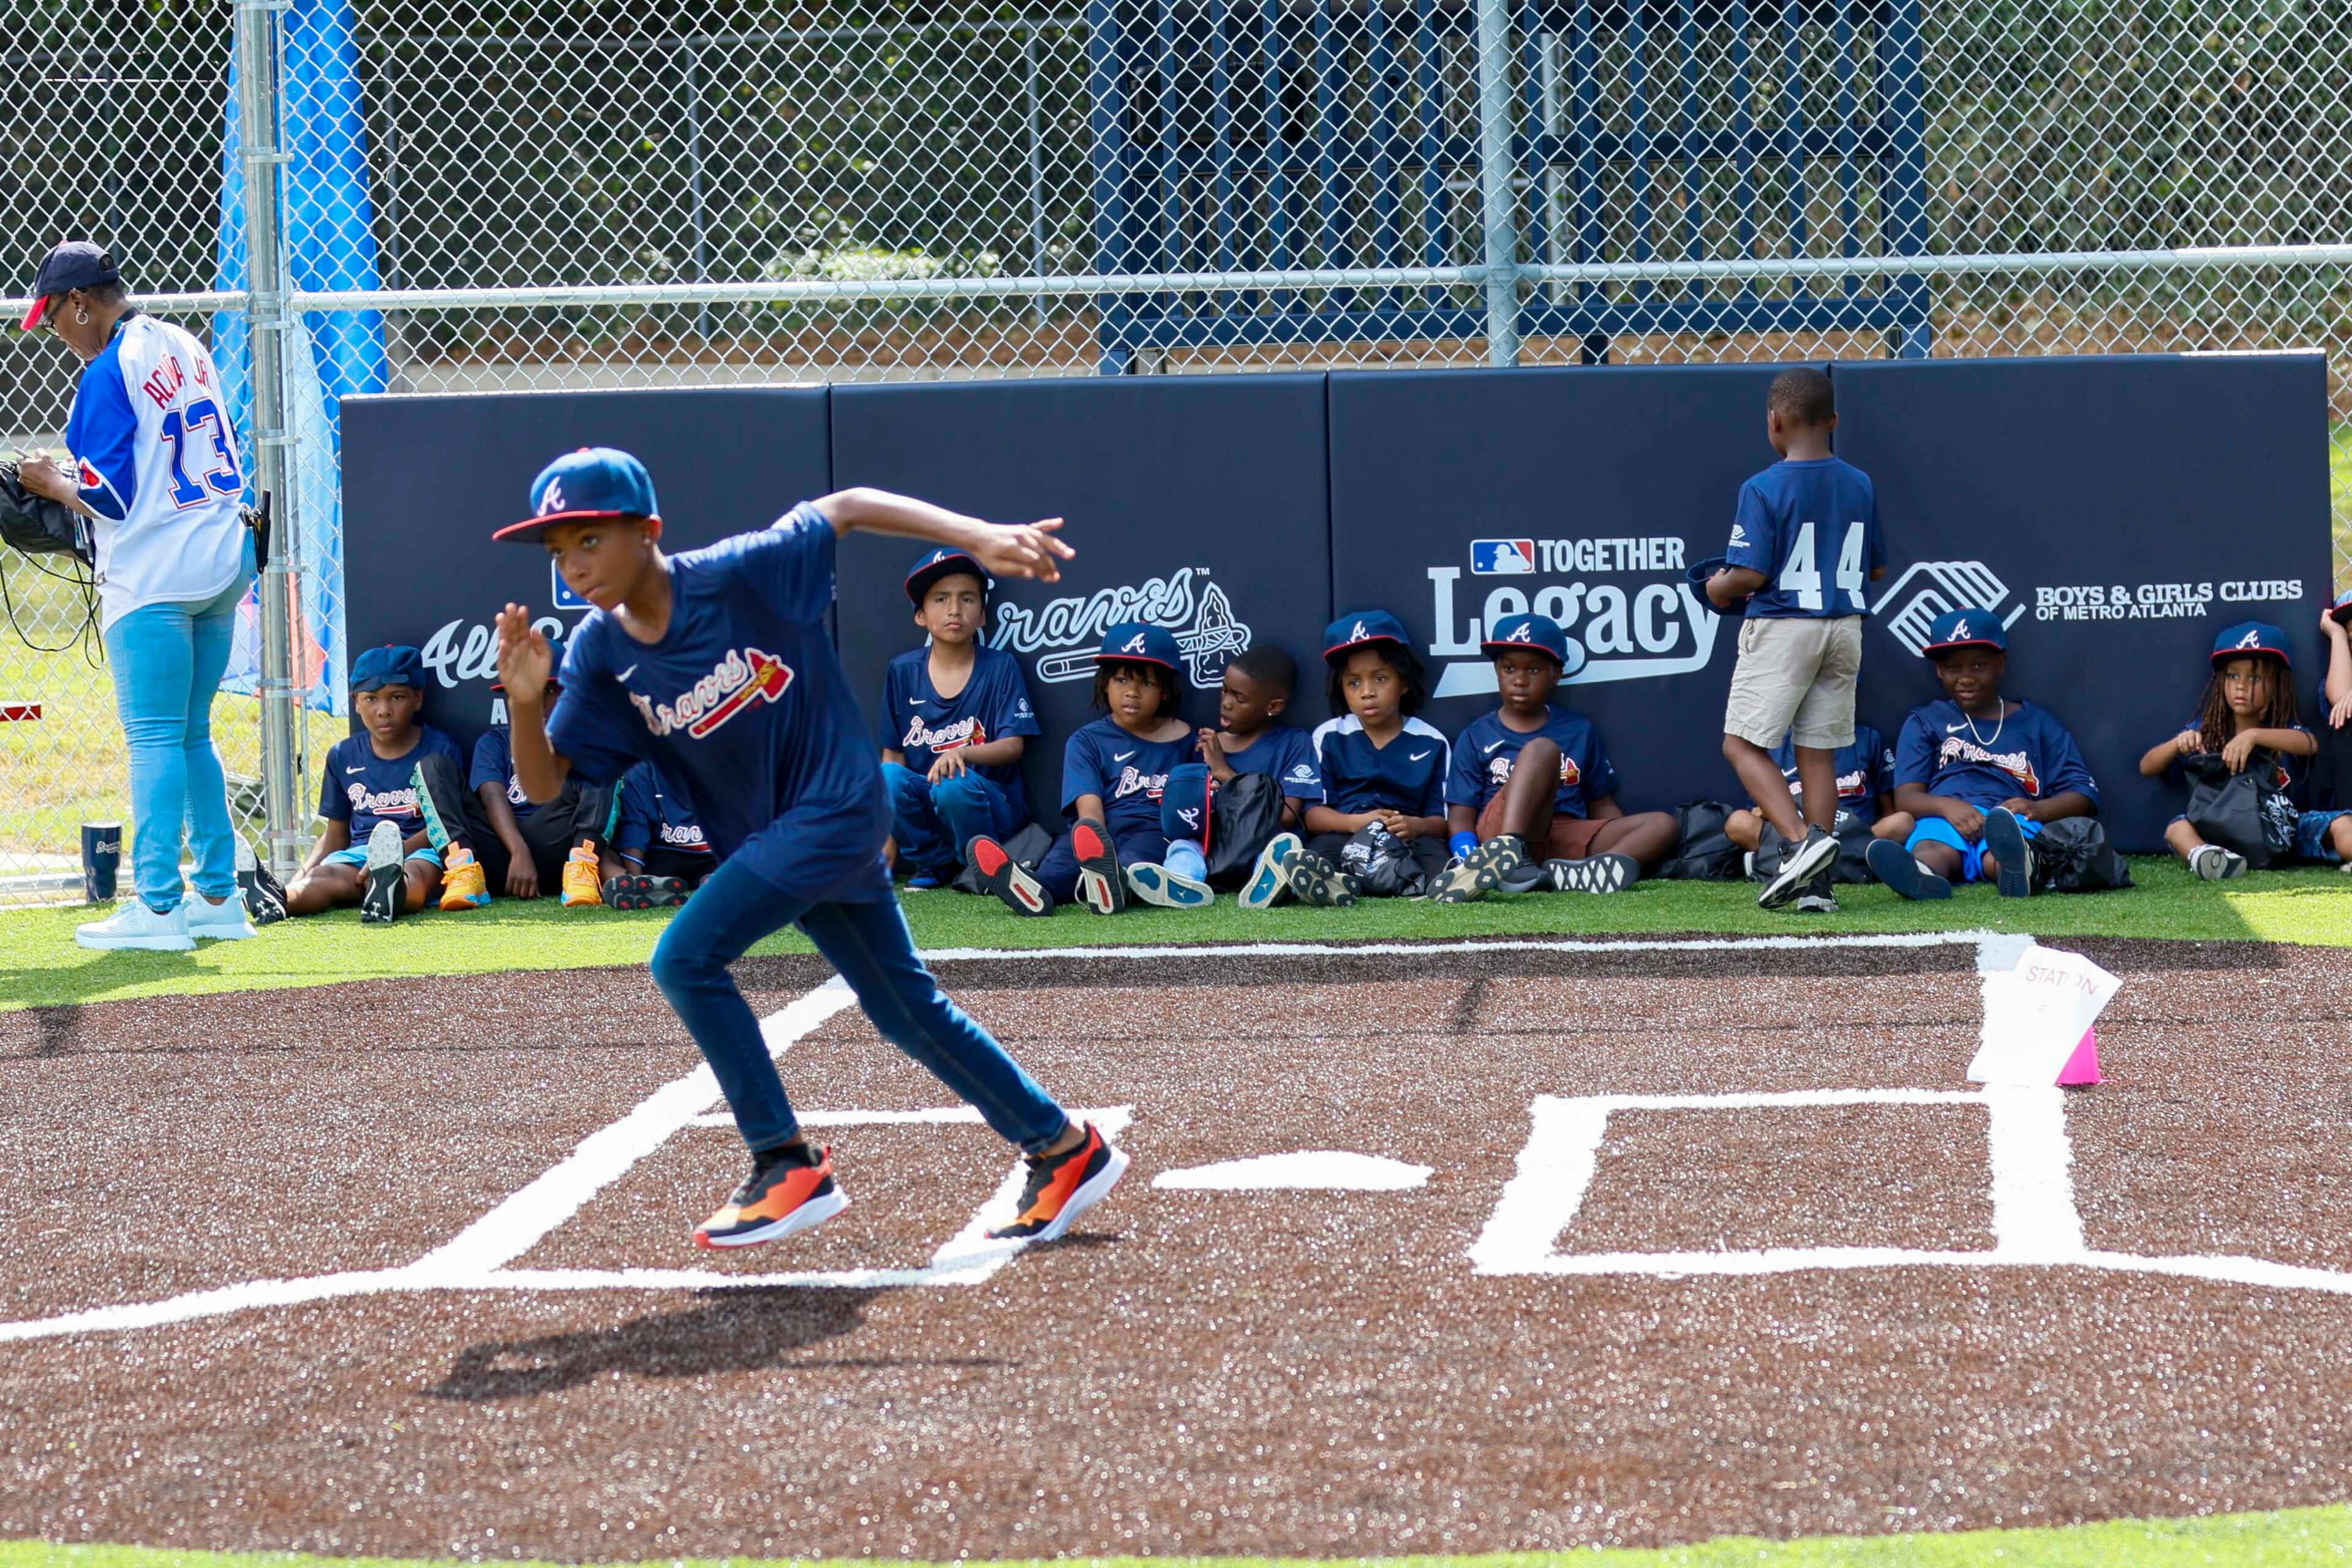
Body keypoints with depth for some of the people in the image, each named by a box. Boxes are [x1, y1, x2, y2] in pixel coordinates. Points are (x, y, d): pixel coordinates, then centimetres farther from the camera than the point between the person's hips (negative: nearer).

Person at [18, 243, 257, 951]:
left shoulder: (108, 373, -13)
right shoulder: (185, 348, 12)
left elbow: (110, 495, -16)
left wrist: (50, 485, 3)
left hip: (153, 579, -8)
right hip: (224, 566, 8)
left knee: (154, 740, -6)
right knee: (192, 736, 15)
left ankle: (157, 906, -7)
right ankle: (218, 896, 16)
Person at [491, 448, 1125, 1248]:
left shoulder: (736, 575, -20)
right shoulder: (599, 653, -4)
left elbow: (848, 507, -13)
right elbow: (543, 783, -5)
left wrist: (978, 536, -21)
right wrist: (526, 701, -25)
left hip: (836, 801, -7)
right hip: (767, 837, 7)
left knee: (686, 958, -19)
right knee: (908, 1010, 15)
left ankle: (789, 1167, -11)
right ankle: (1063, 1149, 28)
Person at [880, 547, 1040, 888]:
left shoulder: (1000, 667, 0)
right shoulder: (903, 672, 6)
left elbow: (1013, 746, -7)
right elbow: (894, 753, 7)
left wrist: (962, 754, -29)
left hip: (992, 803, -3)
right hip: (923, 807, 3)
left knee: (956, 785, -36)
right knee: (888, 777, -28)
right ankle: (934, 864, -5)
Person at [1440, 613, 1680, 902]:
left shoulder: (1580, 731, 22)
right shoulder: (1476, 737, 13)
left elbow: (1602, 807, 22)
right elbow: (1461, 816, 6)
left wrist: (1631, 844, 1)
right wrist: (1467, 860, -15)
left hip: (1569, 844, 4)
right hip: (1499, 831, -4)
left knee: (1663, 825, -17)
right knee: (1541, 749, -26)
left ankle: (1579, 874, -48)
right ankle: (1504, 852, -56)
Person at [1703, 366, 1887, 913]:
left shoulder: (1763, 489, -12)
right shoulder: (1860, 486, 6)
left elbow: (1750, 574, -17)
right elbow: (1877, 569, 12)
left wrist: (1717, 589, 3)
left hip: (1782, 627, -6)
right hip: (1845, 628, 6)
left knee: (1744, 744, 0)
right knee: (1818, 750, 9)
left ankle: (1803, 839, -20)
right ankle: (1815, 880, 6)